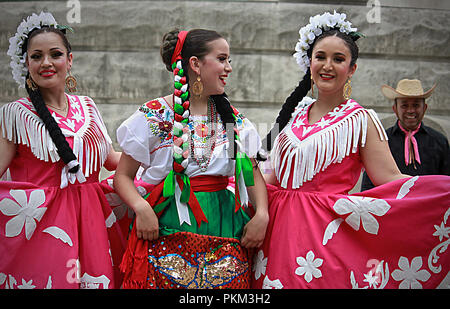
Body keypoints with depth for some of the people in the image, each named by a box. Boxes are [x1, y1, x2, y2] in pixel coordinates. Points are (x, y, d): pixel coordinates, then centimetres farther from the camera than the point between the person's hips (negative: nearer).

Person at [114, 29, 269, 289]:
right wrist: (141, 207, -19)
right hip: (167, 233, -3)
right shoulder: (154, 116, -3)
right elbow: (123, 175, -1)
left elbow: (254, 176, 12)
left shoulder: (234, 120, 8)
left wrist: (262, 214, -5)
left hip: (223, 230, 3)